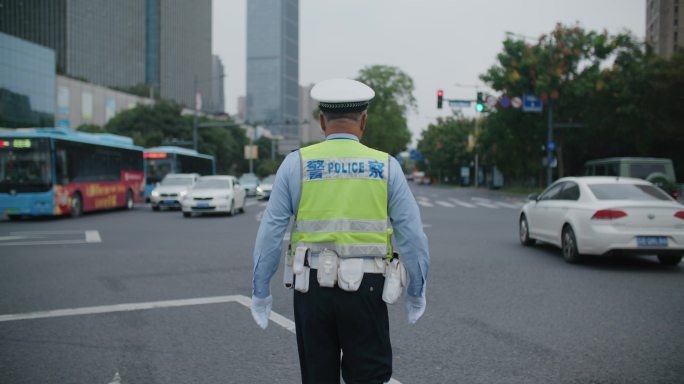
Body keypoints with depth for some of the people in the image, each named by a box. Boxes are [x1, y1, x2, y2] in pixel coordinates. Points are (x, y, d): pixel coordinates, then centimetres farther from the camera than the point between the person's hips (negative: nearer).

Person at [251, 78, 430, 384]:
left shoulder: (296, 163, 0)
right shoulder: (386, 166, 0)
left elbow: (270, 234, -1)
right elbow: (412, 236, 0)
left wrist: (260, 292, 8)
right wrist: (416, 292, 13)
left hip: (313, 288, 1)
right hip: (365, 289, -1)